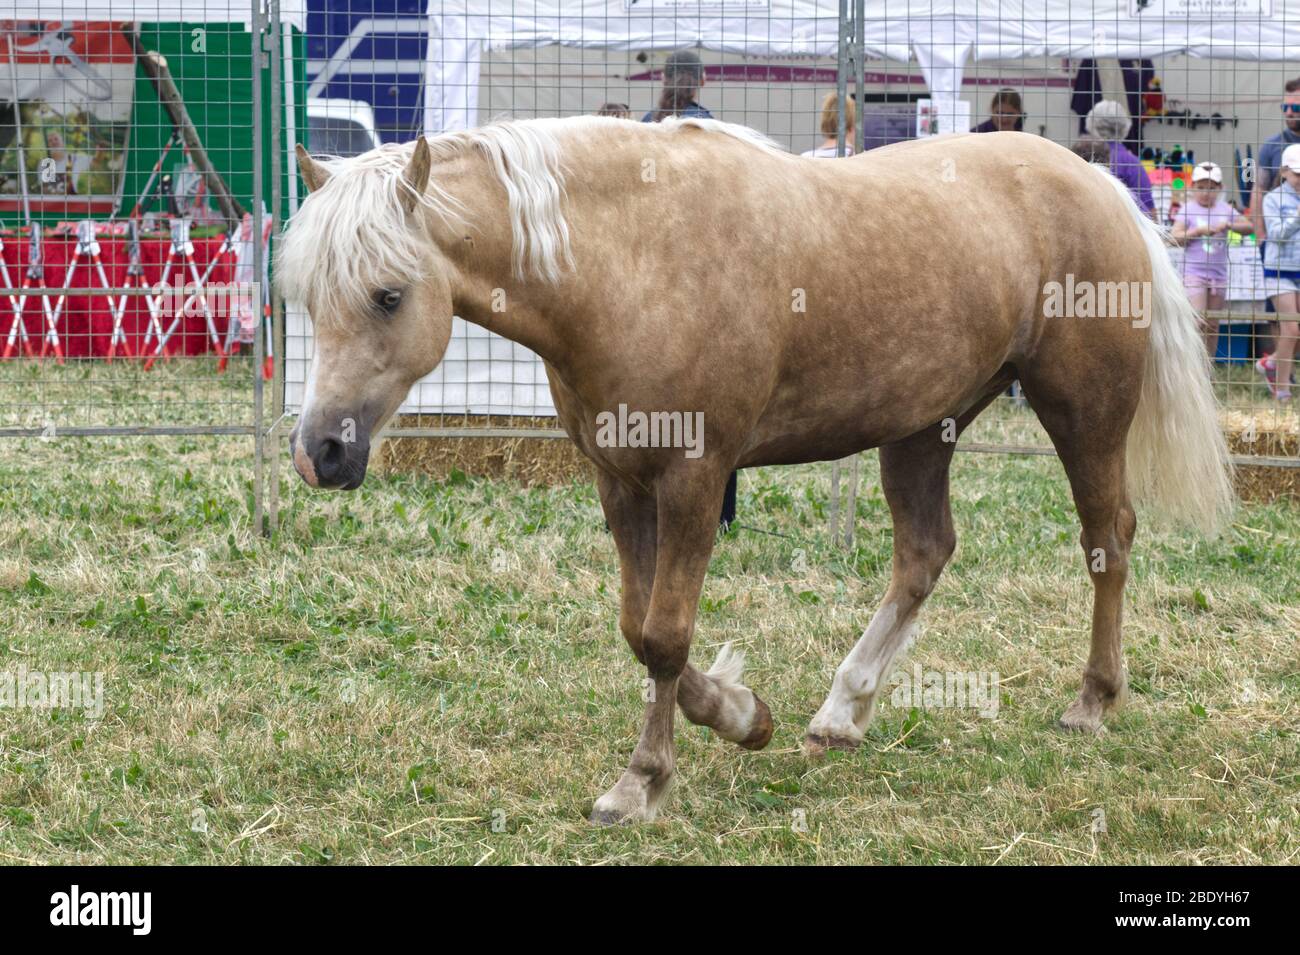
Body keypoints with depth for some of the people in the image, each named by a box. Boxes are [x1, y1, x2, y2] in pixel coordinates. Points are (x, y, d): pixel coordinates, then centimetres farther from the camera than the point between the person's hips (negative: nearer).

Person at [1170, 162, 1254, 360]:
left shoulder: (1225, 210, 8)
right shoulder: (1188, 210, -1)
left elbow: (1250, 227, 5)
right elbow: (1175, 237, -7)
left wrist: (1229, 225, -11)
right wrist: (1198, 231, -17)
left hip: (1218, 274, 4)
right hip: (1194, 273, -4)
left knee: (1213, 326, 8)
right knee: (1198, 322, -15)